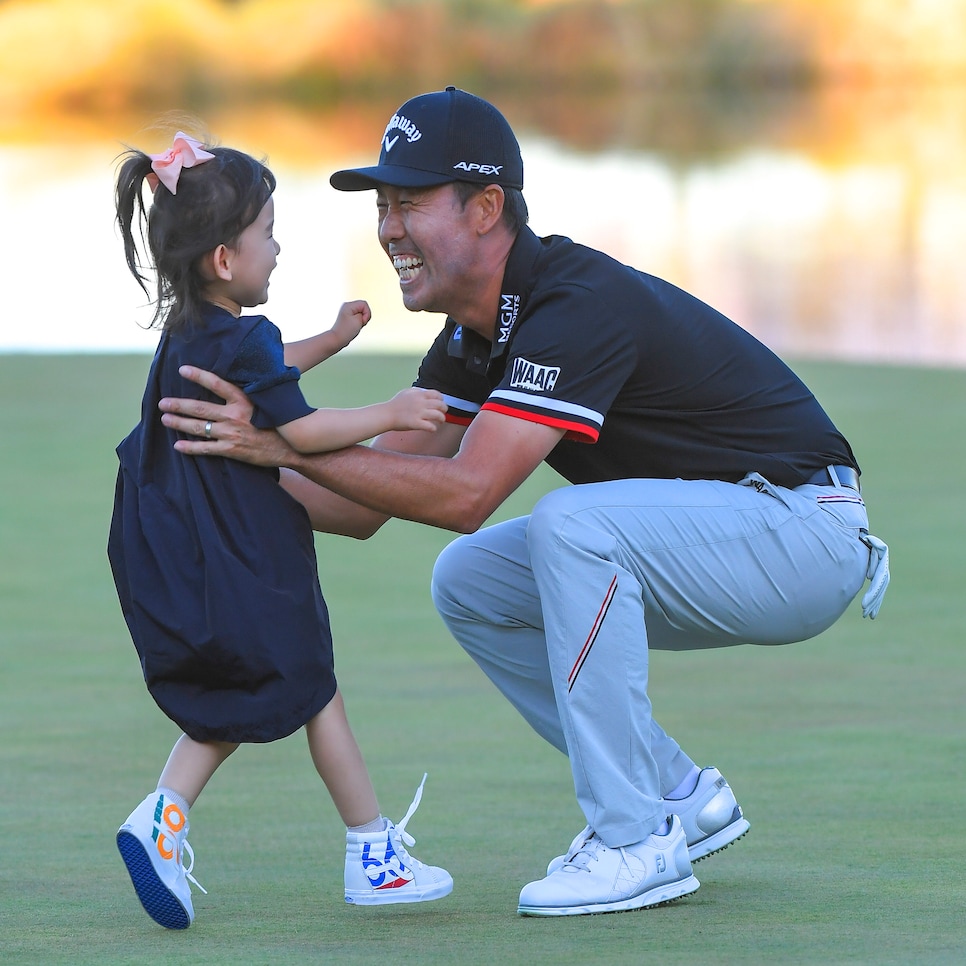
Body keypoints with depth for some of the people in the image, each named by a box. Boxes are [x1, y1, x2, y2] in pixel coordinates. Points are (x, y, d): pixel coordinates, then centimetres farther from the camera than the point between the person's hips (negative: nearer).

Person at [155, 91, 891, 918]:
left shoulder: (582, 306, -26)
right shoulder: (475, 337, 4)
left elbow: (465, 494, -34)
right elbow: (363, 507, 2)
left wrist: (285, 440, -36)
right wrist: (237, 465, -13)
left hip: (807, 536, -9)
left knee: (570, 525, -31)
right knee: (470, 583, 2)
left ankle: (639, 841, -22)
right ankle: (681, 797, 11)